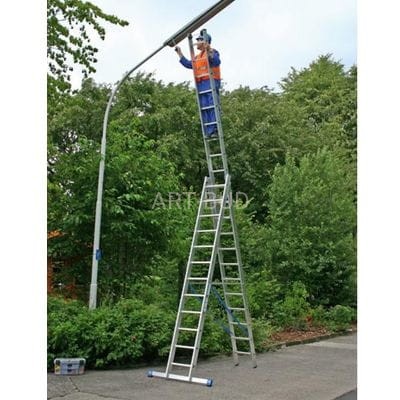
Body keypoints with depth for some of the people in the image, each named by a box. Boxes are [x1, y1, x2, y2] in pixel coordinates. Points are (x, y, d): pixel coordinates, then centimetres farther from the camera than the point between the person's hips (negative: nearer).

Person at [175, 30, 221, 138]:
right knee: (204, 108, 1)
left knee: (213, 106, -15)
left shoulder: (212, 52, 1)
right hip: (200, 84, 8)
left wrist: (209, 52, -31)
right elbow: (188, 64, 27)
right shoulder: (197, 57, 25)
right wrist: (180, 53, 29)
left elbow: (217, 61, -17)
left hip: (211, 82, -8)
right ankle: (208, 131, 1)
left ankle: (215, 130, -19)